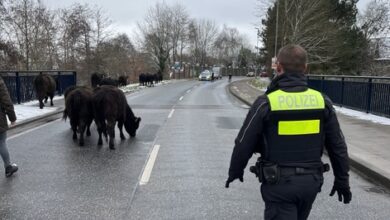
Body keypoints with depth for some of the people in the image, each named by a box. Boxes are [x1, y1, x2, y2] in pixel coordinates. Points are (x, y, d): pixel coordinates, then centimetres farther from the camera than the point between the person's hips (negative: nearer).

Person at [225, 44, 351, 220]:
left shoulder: (266, 102, -15)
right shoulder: (322, 101, -4)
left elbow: (244, 144, -9)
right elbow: (337, 146, 3)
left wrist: (235, 172, 9)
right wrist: (342, 180, 15)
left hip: (279, 182, -5)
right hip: (311, 181, 5)